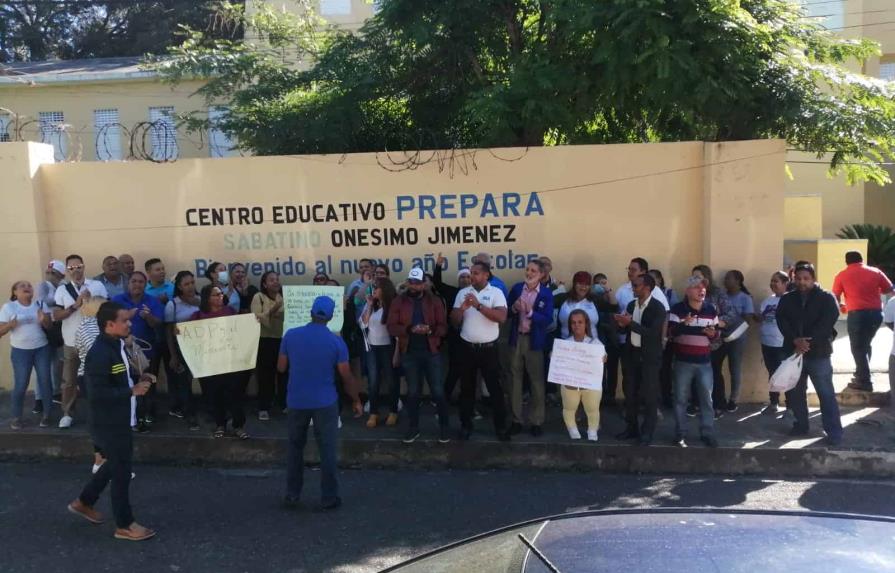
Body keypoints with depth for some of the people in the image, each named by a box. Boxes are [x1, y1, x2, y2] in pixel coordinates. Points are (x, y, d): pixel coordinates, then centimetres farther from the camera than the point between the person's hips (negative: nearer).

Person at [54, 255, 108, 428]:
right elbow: (56, 316, -6)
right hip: (71, 342, 1)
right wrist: (75, 305, -18)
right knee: (69, 380, 10)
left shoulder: (97, 285, -3)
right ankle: (67, 413, 22)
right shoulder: (62, 290, -1)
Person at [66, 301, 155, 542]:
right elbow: (97, 393, -28)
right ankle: (124, 525, 16)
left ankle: (83, 502, 41)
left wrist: (138, 380, 2)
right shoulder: (100, 353, -25)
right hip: (110, 423, -10)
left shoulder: (116, 346, 6)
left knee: (116, 465, 24)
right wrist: (132, 391, -26)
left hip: (119, 420, 10)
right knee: (121, 471, 2)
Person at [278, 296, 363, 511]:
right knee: (328, 450, 6)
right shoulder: (336, 342, -10)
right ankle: (328, 498, 10)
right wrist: (356, 400, 7)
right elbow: (347, 376, -5)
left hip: (297, 401, 2)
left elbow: (281, 367, 5)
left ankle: (292, 495, 22)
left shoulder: (290, 335, -5)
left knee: (295, 448, 16)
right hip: (325, 402, -2)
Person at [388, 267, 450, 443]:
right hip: (409, 353, 1)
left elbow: (443, 327, -4)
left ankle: (444, 427, 16)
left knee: (438, 391, 2)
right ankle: (413, 428, 23)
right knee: (413, 392, 11)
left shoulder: (435, 301, 0)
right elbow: (392, 328, -6)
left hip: (432, 352, -1)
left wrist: (430, 330, -25)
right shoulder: (399, 302, 0)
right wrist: (410, 329, -22)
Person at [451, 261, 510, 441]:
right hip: (467, 348, 3)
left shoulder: (496, 292, -5)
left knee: (495, 387, 4)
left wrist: (479, 306, -24)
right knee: (467, 388, 11)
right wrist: (462, 308, -17)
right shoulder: (463, 293, 5)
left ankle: (501, 426, 15)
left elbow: (502, 317, -19)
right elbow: (454, 321, 4)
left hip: (489, 348, -3)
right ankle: (466, 425, 22)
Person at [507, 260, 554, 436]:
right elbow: (506, 313, 5)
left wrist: (530, 312, -25)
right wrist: (514, 308, -15)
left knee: (537, 381, 5)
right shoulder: (516, 288, 3)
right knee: (515, 379, 10)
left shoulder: (546, 293, -6)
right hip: (516, 339, 3)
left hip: (534, 341, -3)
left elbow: (548, 319, -13)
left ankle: (536, 421, 16)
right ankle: (516, 419, 21)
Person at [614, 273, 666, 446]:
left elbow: (653, 333, -24)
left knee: (649, 395, 3)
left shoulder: (658, 307, -14)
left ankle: (647, 432, 14)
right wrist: (622, 324, -12)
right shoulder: (631, 305, 6)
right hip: (631, 354, 6)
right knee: (630, 393, 12)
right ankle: (632, 428, 25)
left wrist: (630, 323, -27)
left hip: (649, 357, -6)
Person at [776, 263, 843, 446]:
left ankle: (834, 432, 0)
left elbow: (827, 322, -13)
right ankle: (800, 426, 25)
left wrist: (808, 342, -20)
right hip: (793, 352, 4)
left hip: (819, 354, -4)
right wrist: (795, 340, -21)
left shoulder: (826, 298, -1)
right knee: (795, 393, 11)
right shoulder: (787, 299, 8)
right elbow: (781, 320, -5)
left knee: (826, 394, -4)